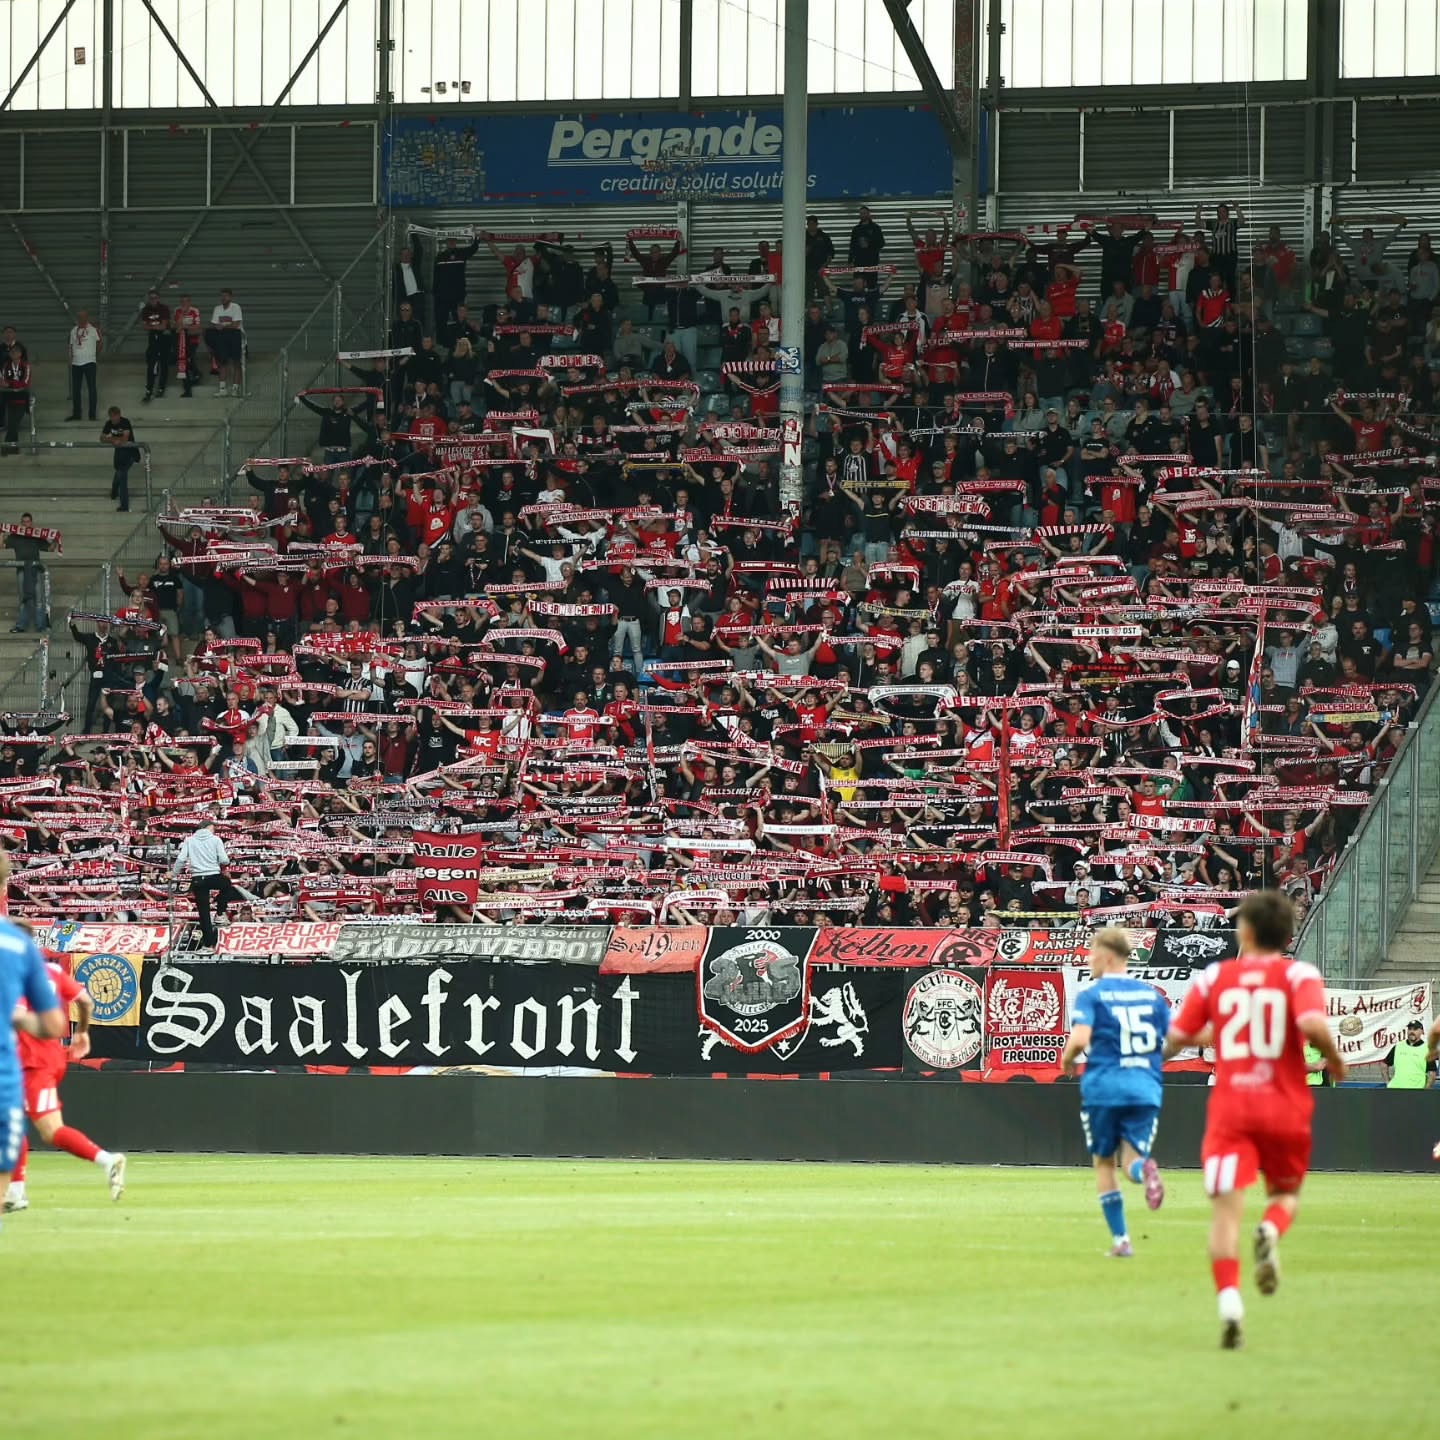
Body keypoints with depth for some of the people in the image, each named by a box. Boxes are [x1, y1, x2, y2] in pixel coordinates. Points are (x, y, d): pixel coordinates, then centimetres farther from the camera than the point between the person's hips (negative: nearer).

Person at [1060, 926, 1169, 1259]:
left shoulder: (1091, 996, -3)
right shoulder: (1151, 994, 10)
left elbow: (1080, 1039, -18)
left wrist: (1067, 1059, 3)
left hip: (1103, 1087, -3)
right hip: (1145, 1089, 3)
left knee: (1104, 1163, 14)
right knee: (1132, 1160, 5)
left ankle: (1120, 1240, 11)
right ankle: (1144, 1168, -34)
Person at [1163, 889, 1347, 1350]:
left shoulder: (1214, 977, 4)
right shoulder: (1299, 975, -2)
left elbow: (1176, 1039, 3)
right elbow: (1313, 1025, -20)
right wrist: (1335, 1060, 0)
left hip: (1230, 1108, 0)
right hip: (1286, 1105, 0)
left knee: (1226, 1208, -4)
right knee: (1287, 1192, 21)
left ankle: (1229, 1302, -23)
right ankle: (1272, 1230, -15)